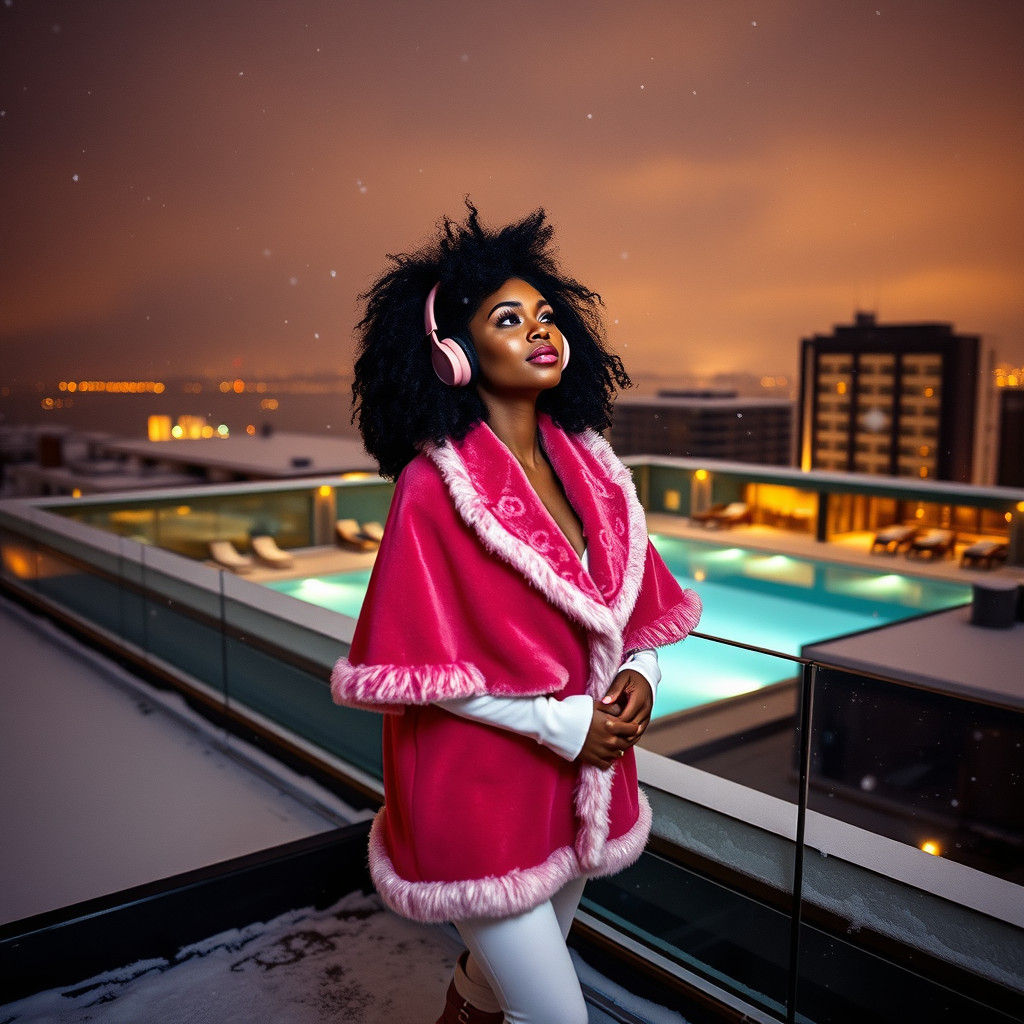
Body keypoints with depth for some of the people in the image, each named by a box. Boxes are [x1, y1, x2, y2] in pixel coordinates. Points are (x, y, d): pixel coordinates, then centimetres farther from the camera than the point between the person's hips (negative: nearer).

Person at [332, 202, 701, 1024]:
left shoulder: (585, 466, 2)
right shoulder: (435, 486, -17)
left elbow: (637, 603, 11)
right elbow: (417, 666, -17)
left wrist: (639, 673, -8)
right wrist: (560, 723, -18)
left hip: (578, 776, 7)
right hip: (478, 785, -6)